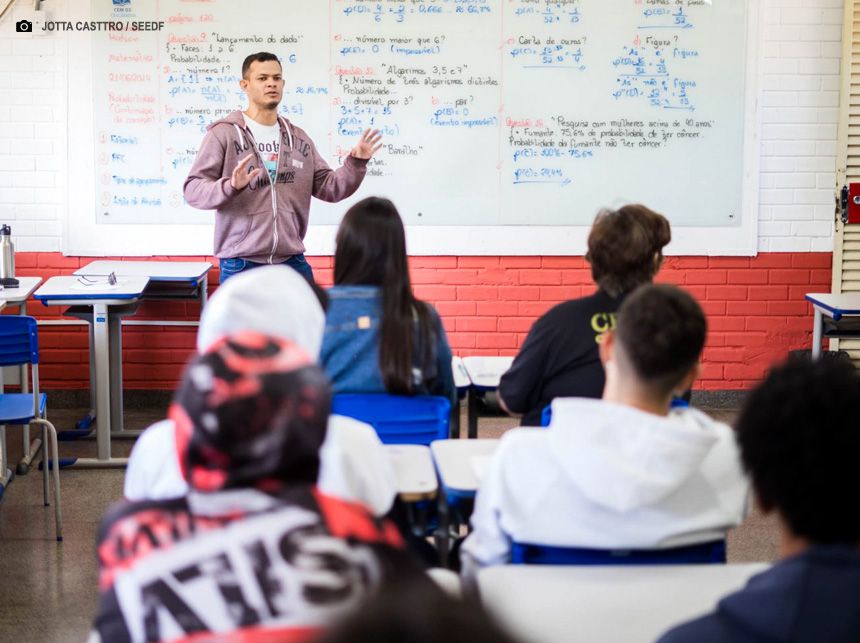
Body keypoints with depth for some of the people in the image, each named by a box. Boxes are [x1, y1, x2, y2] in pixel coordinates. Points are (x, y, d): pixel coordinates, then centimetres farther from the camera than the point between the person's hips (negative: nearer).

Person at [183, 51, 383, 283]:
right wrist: (231, 186, -28)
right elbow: (193, 189, -10)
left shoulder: (299, 138, 14)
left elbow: (329, 187, 14)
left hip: (292, 263, 5)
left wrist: (356, 163, -3)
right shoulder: (223, 133, -4)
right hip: (240, 265, -5)